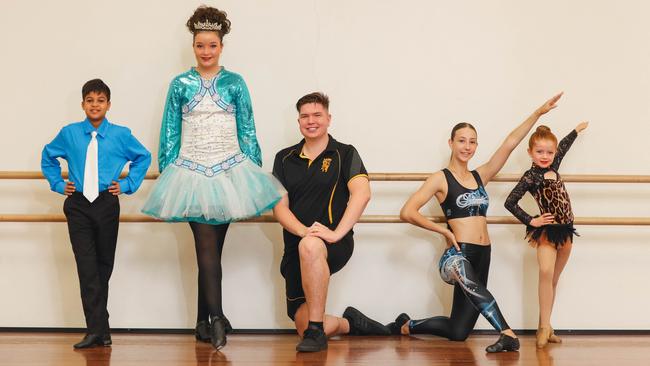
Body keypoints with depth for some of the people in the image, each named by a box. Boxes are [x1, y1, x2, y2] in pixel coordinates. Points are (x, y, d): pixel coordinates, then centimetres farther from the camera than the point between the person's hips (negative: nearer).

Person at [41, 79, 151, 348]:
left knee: (104, 266, 8)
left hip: (107, 205, 0)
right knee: (87, 268, -8)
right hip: (78, 206, 0)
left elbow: (144, 157, 15)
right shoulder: (69, 134, 3)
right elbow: (48, 157, 20)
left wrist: (127, 184, 6)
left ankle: (97, 327, 20)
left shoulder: (121, 135, 1)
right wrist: (58, 184, 10)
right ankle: (98, 330, -10)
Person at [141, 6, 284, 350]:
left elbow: (247, 131, 8)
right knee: (208, 245, -11)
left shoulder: (234, 83, 5)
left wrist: (255, 172, 7)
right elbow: (170, 132, 8)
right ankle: (216, 317, -17)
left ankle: (204, 321, 10)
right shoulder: (180, 85, 5)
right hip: (192, 172, -1)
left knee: (211, 246, 3)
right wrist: (166, 174, 6)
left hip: (229, 171, 1)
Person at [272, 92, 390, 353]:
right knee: (303, 326, -2)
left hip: (335, 244, -4)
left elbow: (362, 193, -13)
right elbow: (279, 206, 3)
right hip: (295, 249, 5)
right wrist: (303, 230, -17)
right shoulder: (284, 158, 11)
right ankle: (349, 323, 31)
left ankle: (316, 330, -30)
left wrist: (336, 233, -27)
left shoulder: (345, 154, 2)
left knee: (310, 247, -41)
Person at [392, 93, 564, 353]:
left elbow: (510, 143, 8)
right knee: (468, 281, -45)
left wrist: (538, 113, 3)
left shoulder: (480, 176, 14)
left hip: (482, 256, 7)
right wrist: (445, 231, -9)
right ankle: (508, 334, -48)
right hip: (456, 255, -7)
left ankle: (407, 326, 29)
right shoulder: (441, 179, -2)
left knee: (458, 332, 9)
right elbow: (407, 212, -11)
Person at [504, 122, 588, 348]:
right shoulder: (530, 177, -11)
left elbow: (563, 145, 28)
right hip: (547, 230, -7)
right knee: (546, 272, -24)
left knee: (553, 280, 8)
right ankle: (545, 326, -23)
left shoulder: (552, 167, 8)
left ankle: (544, 326, 11)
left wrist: (577, 130, 43)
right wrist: (531, 221, -12)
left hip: (565, 231, 7)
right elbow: (510, 202, -13)